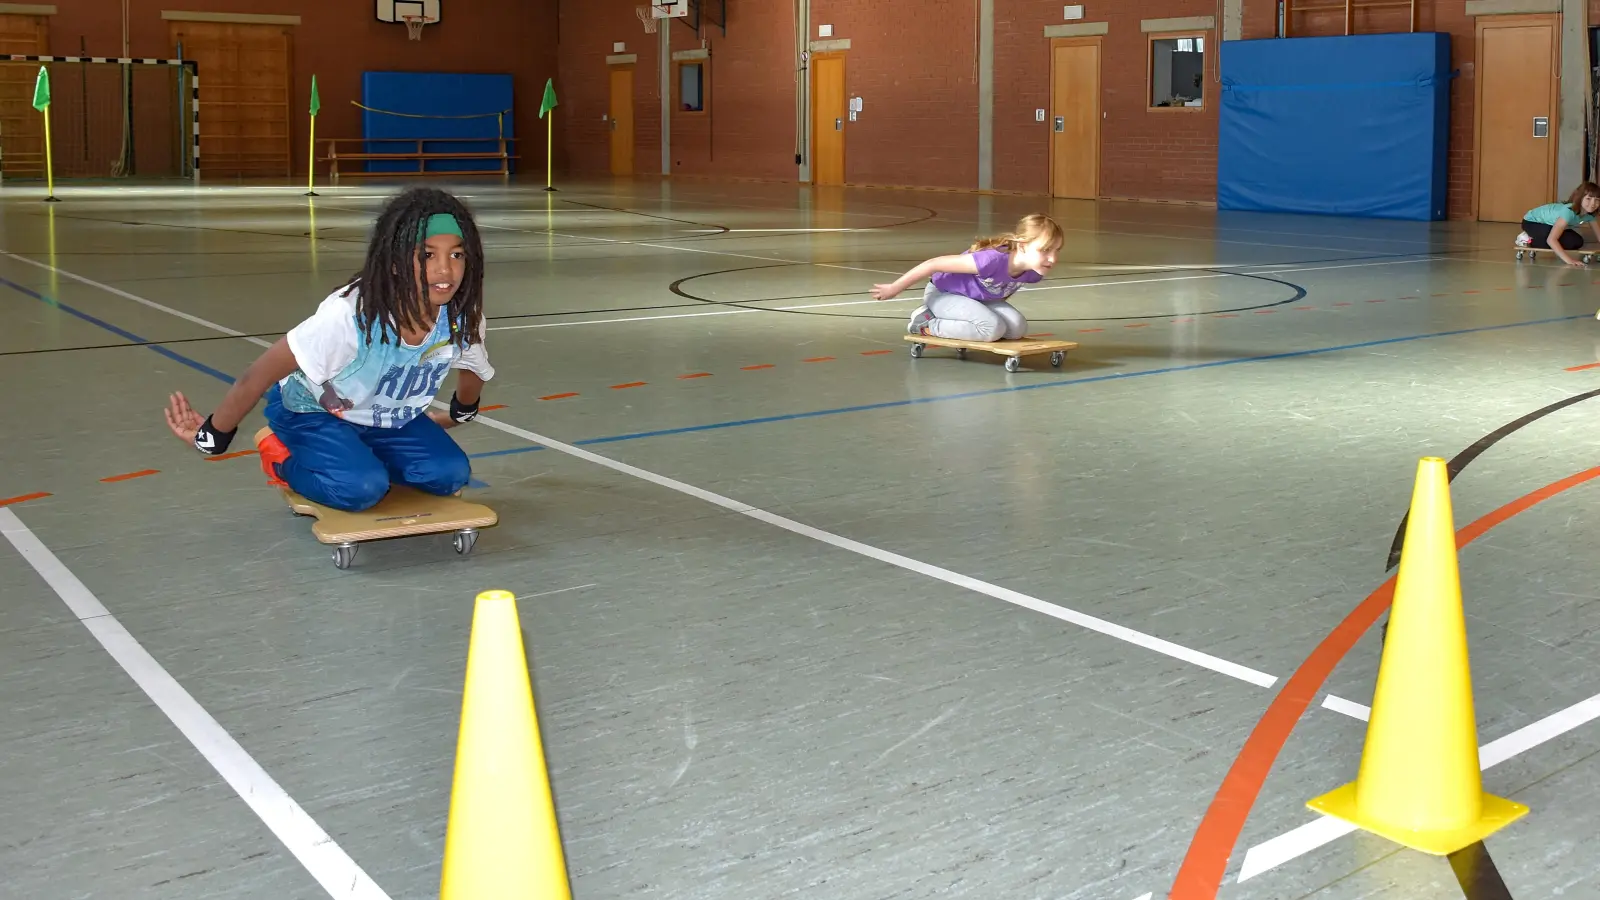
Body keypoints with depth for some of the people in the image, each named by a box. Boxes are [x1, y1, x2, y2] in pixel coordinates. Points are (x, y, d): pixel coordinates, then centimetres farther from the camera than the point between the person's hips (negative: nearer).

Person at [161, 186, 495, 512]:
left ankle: (364, 454, 14)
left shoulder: (464, 319, -22)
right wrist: (213, 437, -18)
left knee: (450, 474, -14)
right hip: (311, 411, -5)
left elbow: (472, 370, 4)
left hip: (388, 418, 5)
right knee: (361, 486, -30)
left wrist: (461, 413, 23)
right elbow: (260, 375, -29)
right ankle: (282, 460, 2)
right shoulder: (350, 314, -38)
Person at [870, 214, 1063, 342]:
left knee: (1018, 328, -14)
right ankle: (926, 324, -9)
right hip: (942, 293, -7)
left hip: (976, 298, 7)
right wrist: (894, 289, -21)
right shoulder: (993, 259, -40)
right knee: (993, 328, -28)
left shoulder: (1034, 272, -18)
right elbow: (934, 264, -31)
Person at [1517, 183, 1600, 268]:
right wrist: (1568, 259, -52)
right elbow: (1551, 239, -45)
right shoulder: (1568, 212, -38)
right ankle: (1529, 241, -5)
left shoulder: (1589, 214, -14)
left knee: (1577, 242, -8)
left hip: (1549, 224, 8)